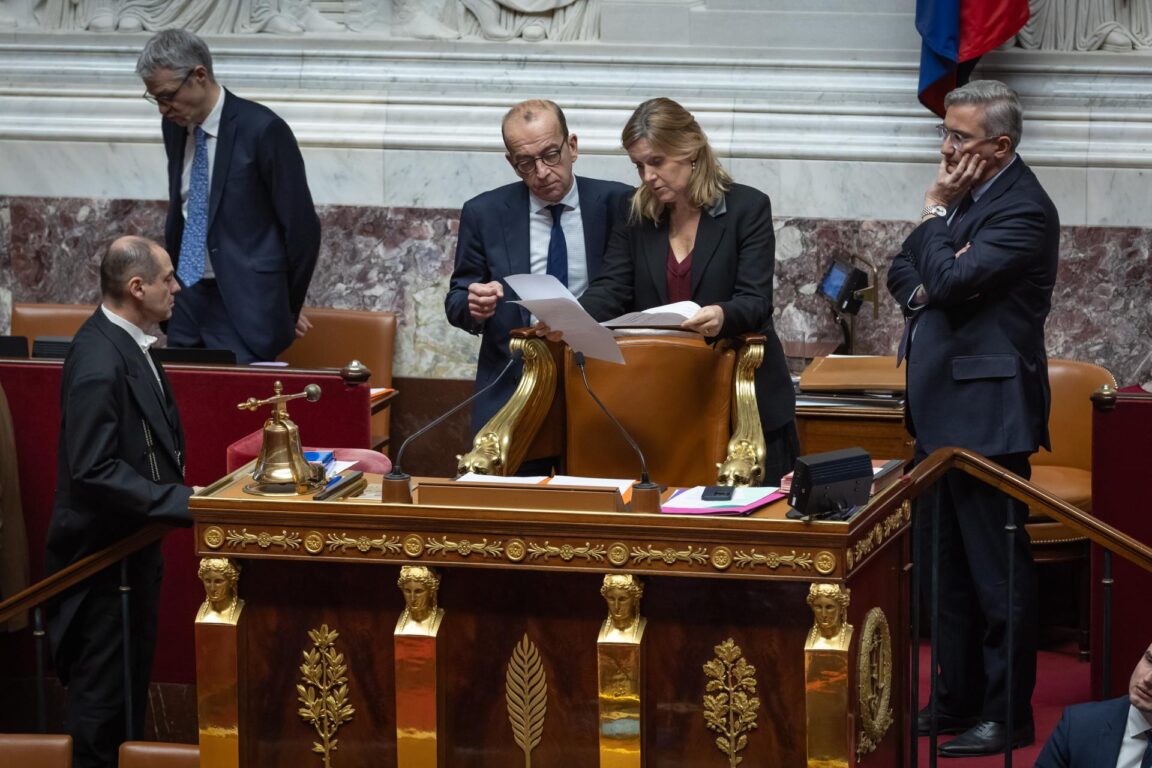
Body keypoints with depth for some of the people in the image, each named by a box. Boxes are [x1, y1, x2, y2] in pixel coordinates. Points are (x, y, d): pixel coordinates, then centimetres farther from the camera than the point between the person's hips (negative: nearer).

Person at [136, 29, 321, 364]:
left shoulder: (262, 130, -14)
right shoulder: (175, 127, 7)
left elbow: (301, 226, -9)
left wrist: (287, 309, 0)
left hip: (243, 307, -6)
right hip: (187, 300, 6)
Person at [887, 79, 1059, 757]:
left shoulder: (1023, 210, -15)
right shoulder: (964, 194, 13)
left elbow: (950, 279, -22)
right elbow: (905, 275, 17)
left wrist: (936, 210, -10)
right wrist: (925, 290, -5)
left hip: (986, 413, -10)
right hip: (941, 411, 10)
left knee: (997, 568, -3)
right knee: (945, 567, 15)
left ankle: (1007, 716, 3)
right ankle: (956, 701, 25)